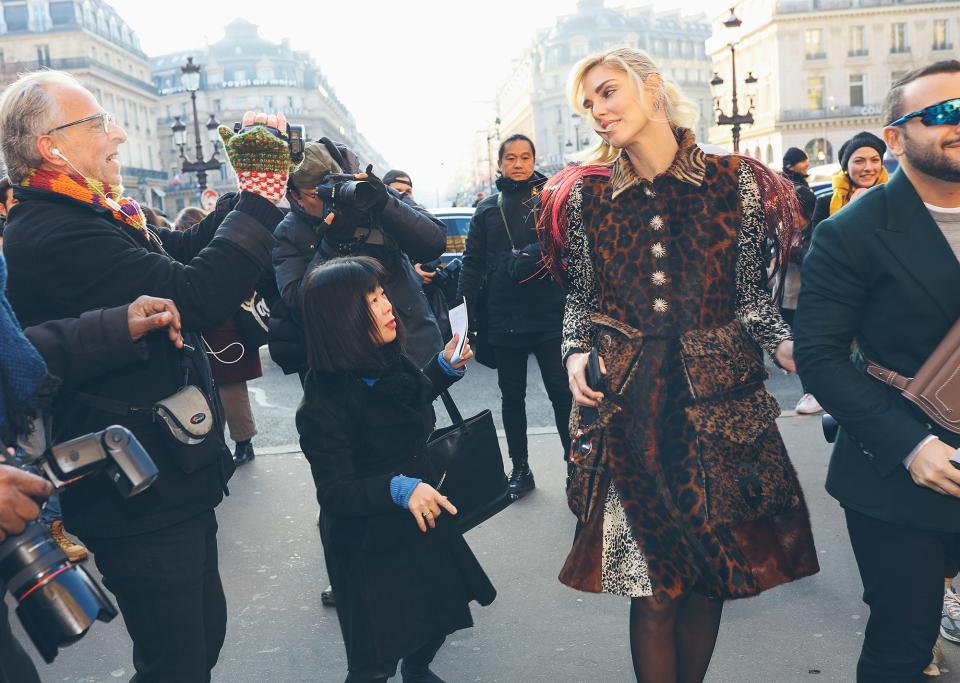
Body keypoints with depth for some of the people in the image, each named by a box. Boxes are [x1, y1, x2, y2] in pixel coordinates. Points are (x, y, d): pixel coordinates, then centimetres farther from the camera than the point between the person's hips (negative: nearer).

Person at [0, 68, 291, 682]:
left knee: (204, 632, 23)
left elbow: (187, 250, 19)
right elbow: (199, 296, -31)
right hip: (141, 501, -10)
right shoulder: (51, 236, -23)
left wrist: (251, 187, 6)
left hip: (172, 482, 10)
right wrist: (262, 194, -20)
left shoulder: (97, 217, 9)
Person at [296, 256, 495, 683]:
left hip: (423, 517, 7)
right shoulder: (326, 401, -27)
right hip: (369, 541, -7)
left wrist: (445, 367, 4)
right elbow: (334, 492, -24)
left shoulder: (391, 361, -6)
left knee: (436, 617, 25)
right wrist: (398, 488, -38)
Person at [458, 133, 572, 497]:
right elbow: (472, 263, 8)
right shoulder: (487, 208, 11)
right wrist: (465, 313, 0)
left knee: (561, 393, 1)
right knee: (512, 397, 13)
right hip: (503, 320, 3)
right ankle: (520, 468, 27)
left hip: (549, 316, -3)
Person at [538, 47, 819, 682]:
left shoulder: (735, 181, 1)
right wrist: (576, 355, -6)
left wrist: (786, 345, -13)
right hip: (626, 408, 0)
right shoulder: (587, 194, 4)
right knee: (653, 589, 3)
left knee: (709, 578, 11)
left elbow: (750, 297, 4)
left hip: (719, 402, 0)